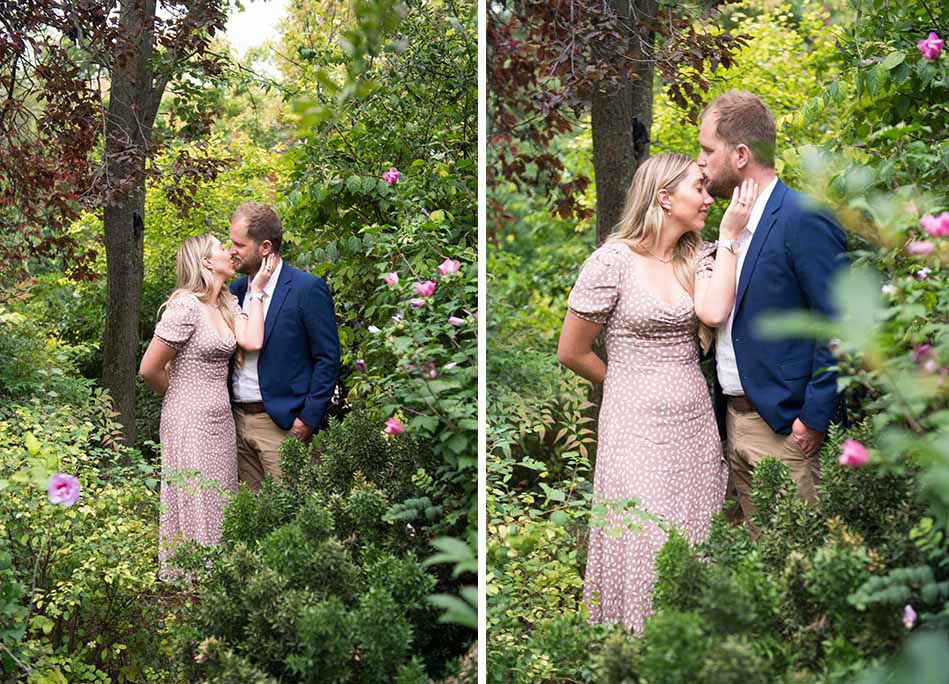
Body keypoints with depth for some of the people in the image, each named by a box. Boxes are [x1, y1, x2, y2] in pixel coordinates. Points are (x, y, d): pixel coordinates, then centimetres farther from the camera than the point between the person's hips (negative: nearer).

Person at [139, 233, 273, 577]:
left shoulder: (227, 304, 10)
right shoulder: (186, 308, -15)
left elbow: (251, 342, -8)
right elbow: (149, 369, -13)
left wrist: (257, 290, -2)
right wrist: (181, 395, 4)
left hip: (220, 421, 8)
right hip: (190, 423, -8)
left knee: (217, 509, 12)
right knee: (194, 509, -2)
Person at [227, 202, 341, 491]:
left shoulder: (308, 289, -9)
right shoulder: (236, 288, 11)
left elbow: (328, 359, -9)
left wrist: (308, 419, -13)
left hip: (282, 424, -7)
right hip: (238, 420, 7)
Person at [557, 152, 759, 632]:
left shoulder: (697, 257, 7)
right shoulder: (613, 262, -9)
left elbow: (713, 312, -15)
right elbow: (572, 353, -2)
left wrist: (729, 236, -10)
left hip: (696, 423, 5)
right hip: (638, 426, -5)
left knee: (694, 552, 8)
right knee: (645, 550, -2)